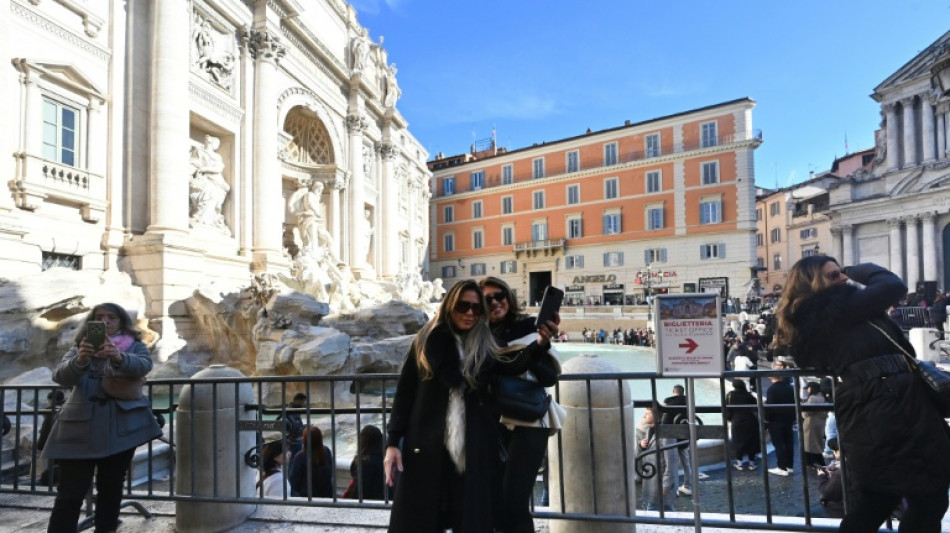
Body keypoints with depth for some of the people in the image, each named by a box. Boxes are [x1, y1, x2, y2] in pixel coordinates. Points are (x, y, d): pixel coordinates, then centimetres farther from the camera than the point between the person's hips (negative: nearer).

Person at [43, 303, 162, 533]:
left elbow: (143, 365, -15)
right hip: (81, 426, 0)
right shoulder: (81, 347, 11)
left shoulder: (134, 346, 8)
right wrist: (80, 360, -31)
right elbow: (60, 376, -8)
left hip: (122, 425, 0)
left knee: (111, 487, 9)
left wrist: (119, 357, -37)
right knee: (70, 492, -2)